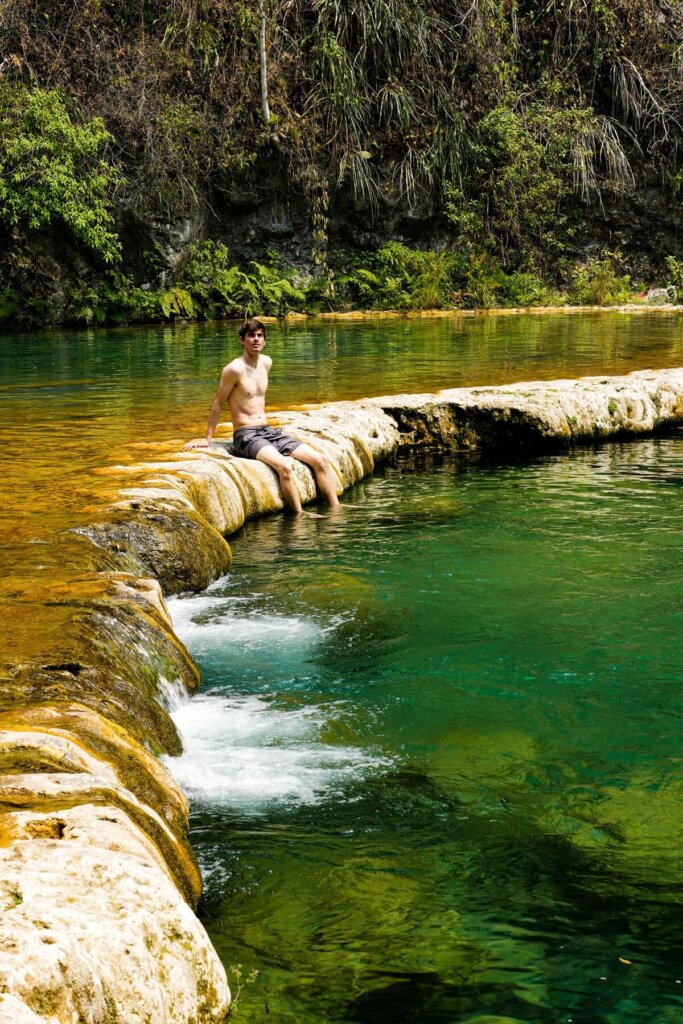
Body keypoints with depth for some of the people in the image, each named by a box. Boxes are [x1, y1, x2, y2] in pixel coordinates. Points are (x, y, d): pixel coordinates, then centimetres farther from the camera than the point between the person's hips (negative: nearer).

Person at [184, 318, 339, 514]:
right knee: (284, 466, -33)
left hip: (269, 431, 8)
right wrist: (207, 439, 0)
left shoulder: (266, 362, 11)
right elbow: (218, 403, -3)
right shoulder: (235, 369, -11)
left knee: (320, 461, -6)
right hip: (245, 435, -7)